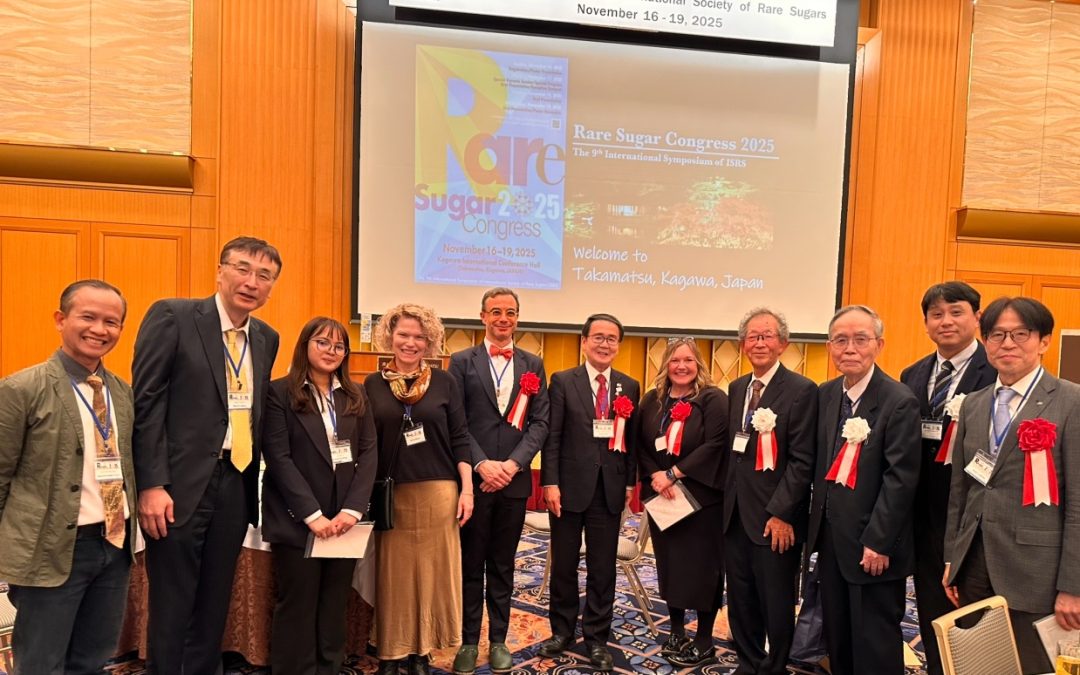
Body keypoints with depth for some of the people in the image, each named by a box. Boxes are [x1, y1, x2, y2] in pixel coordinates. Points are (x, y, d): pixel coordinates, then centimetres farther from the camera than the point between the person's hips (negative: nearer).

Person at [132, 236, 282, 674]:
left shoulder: (266, 339, 10)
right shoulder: (172, 316, -7)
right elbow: (146, 402, -11)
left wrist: (254, 480, 8)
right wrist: (152, 484, -16)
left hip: (236, 485, 5)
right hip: (181, 485, -5)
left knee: (215, 605, 16)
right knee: (171, 606, 7)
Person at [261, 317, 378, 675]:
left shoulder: (356, 397, 10)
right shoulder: (279, 393, -3)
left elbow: (368, 453, 3)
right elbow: (278, 458, -10)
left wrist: (352, 510, -10)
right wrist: (313, 515, -16)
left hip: (344, 520, 4)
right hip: (297, 521, -4)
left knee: (334, 609, 12)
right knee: (297, 610, 6)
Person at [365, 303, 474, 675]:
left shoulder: (443, 382, 2)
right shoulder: (373, 384, 3)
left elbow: (460, 439, 2)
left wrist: (466, 489, -4)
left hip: (438, 492, 0)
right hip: (391, 495, 0)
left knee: (432, 573, 7)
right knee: (393, 576, 7)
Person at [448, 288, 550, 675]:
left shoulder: (533, 365, 7)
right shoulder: (462, 362, 1)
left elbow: (540, 422, 1)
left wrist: (513, 463, -11)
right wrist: (481, 464, -15)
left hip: (514, 479, 2)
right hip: (473, 478, -2)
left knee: (503, 566, 13)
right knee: (471, 564, 9)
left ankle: (498, 640, 25)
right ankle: (469, 641, 22)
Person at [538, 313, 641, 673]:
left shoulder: (629, 386, 6)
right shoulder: (562, 381, -2)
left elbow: (631, 439, 8)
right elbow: (552, 437, -6)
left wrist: (630, 483, 5)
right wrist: (550, 483, -11)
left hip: (610, 490, 2)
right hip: (570, 486, -2)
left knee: (603, 568, 10)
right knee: (563, 565, 12)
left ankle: (597, 638, 25)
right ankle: (562, 631, 30)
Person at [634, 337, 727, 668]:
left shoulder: (713, 399, -8)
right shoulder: (652, 400, 8)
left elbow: (714, 445, -17)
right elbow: (640, 444, 6)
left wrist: (673, 473, -18)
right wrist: (655, 476, -11)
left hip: (702, 498, -5)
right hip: (661, 497, 5)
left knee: (702, 567, 4)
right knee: (668, 564, 13)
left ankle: (704, 641, 18)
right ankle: (676, 631, 29)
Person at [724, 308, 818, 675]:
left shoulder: (802, 391, -10)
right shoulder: (736, 388, 11)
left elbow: (802, 461, -14)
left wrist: (781, 513, -17)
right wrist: (725, 499, 7)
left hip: (774, 517, -6)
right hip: (735, 514, 6)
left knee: (776, 603, 9)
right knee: (740, 599, 16)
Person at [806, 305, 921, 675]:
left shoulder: (900, 401, -15)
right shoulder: (825, 394, 5)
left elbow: (901, 478, -17)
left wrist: (878, 542, -17)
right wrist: (816, 520, 6)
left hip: (873, 546, -6)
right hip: (830, 537, 6)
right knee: (836, 637, 19)